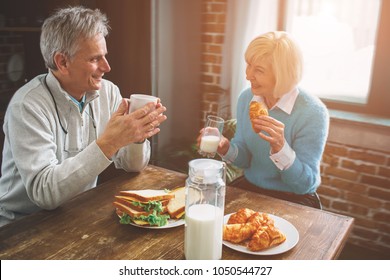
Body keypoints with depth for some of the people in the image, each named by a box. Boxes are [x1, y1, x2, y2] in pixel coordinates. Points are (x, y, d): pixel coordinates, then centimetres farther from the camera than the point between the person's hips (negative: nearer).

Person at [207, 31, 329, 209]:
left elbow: (304, 184, -17)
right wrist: (226, 149, -16)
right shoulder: (246, 98, -3)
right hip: (249, 188, 5)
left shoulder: (313, 113, -20)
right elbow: (245, 159, 6)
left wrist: (279, 147, -33)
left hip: (294, 200, -4)